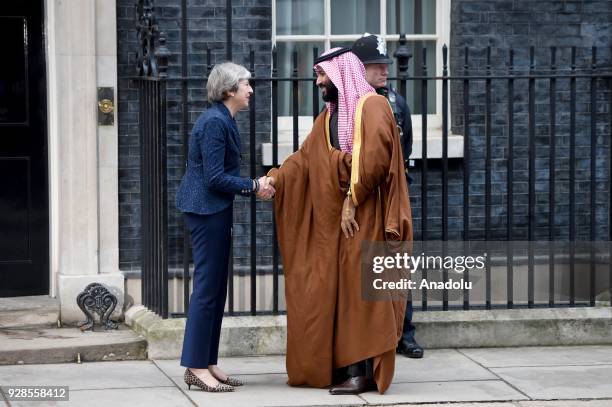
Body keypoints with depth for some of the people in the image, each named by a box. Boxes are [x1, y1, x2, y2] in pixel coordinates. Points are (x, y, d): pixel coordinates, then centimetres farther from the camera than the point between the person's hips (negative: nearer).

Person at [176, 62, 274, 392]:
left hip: (214, 212, 10)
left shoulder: (223, 120, 14)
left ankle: (207, 363, 16)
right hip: (207, 210, -10)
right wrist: (254, 188, -12)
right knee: (207, 288, -7)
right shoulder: (215, 122, -17)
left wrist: (256, 184, 7)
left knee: (215, 289, 11)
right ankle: (196, 367, -3)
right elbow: (215, 178, -20)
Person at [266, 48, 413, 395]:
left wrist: (353, 198, -20)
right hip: (332, 217, 8)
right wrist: (275, 179, -3)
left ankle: (364, 371, -7)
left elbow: (375, 156, -20)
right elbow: (305, 158, 11)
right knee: (331, 291, 7)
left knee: (359, 288, -8)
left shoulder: (372, 106, -8)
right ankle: (340, 367, 11)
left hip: (364, 214, -8)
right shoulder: (329, 116, 19)